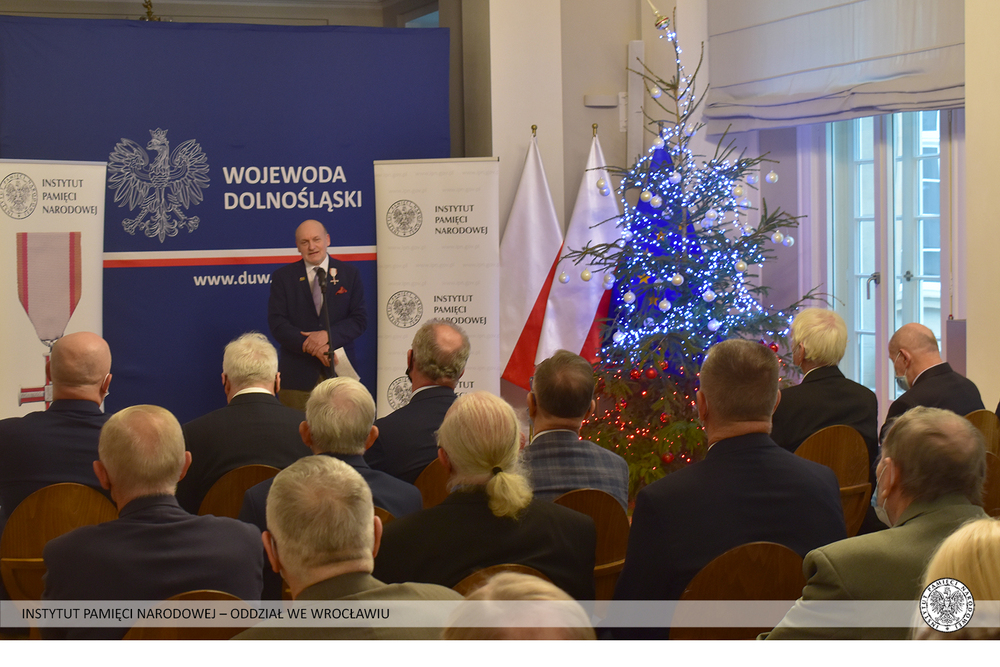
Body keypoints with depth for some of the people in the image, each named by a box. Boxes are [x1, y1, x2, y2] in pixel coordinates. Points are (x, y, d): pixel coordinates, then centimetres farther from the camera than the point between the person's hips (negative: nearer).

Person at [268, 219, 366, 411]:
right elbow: (277, 323, -2)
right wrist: (310, 345, -16)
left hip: (339, 371, 1)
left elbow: (360, 319, 2)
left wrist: (328, 336, -15)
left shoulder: (349, 274, 9)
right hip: (297, 374, -1)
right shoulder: (282, 277, 7)